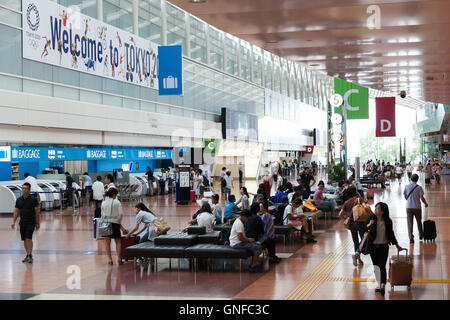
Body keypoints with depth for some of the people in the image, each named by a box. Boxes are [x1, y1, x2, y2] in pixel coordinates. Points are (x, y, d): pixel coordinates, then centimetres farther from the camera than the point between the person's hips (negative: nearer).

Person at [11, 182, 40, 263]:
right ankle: (28, 255, 19)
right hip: (22, 222, 5)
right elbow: (16, 211, 12)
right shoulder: (19, 200, 7)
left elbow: (37, 211, -3)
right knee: (24, 240, 8)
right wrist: (14, 222, 3)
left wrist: (37, 223, -4)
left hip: (31, 222, -5)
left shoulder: (33, 199, -6)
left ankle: (30, 255, -12)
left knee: (28, 238, -15)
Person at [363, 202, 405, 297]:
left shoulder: (388, 221, -5)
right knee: (376, 266, 9)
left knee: (382, 266, -10)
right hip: (373, 246, 2)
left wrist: (397, 246, 13)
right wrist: (369, 225, -27)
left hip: (384, 246, -2)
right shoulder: (371, 218, -6)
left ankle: (383, 287, -18)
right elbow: (363, 227, -4)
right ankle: (379, 285, 21)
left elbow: (391, 234, 7)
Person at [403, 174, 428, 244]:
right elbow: (422, 198, -11)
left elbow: (405, 197, 7)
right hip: (417, 207, -1)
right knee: (419, 222, 18)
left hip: (408, 207, 1)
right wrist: (426, 203, 7)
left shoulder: (406, 186, -1)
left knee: (410, 223, 2)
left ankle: (411, 238, -4)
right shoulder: (419, 187, -8)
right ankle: (421, 235, 32)